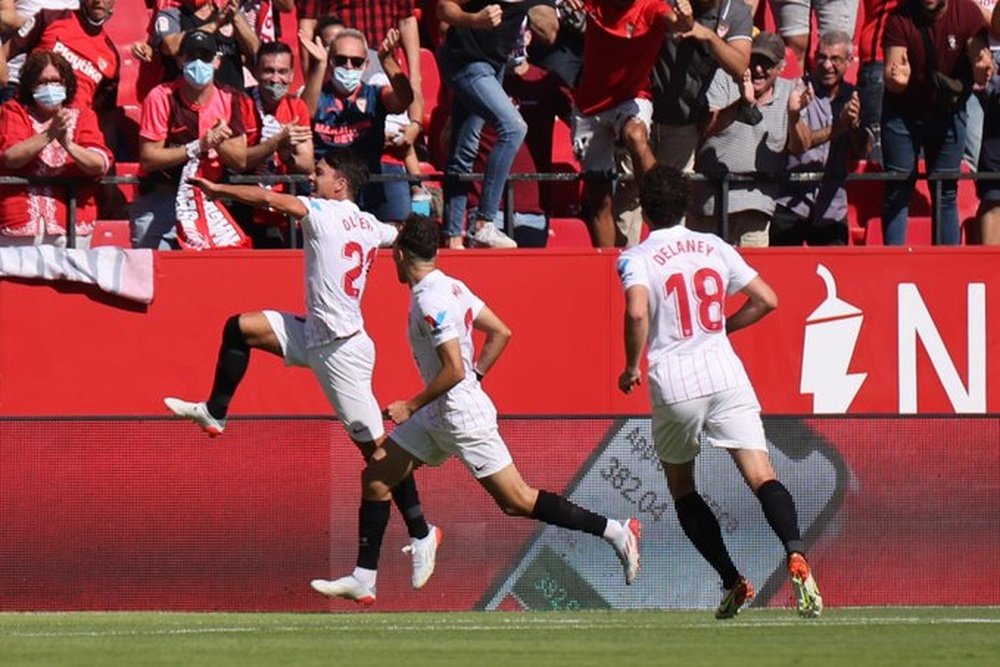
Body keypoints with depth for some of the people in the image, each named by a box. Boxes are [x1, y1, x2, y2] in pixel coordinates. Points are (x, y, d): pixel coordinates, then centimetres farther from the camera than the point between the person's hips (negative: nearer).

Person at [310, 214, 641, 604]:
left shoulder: (430, 301, -21)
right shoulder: (451, 286, 6)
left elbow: (454, 370, -26)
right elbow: (500, 333, 12)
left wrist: (411, 407, -16)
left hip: (460, 414, -10)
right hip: (438, 415, 10)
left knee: (517, 501, -4)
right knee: (375, 478, 8)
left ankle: (614, 531, 3)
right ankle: (363, 580, 11)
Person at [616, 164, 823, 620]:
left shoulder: (637, 259, 0)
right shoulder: (715, 248, 12)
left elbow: (637, 312, -19)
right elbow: (766, 300, 12)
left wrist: (632, 366, -5)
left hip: (674, 385, -2)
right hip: (726, 376, 2)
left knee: (681, 487, 18)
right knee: (761, 476, -9)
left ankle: (733, 581, 10)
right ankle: (795, 553, -36)